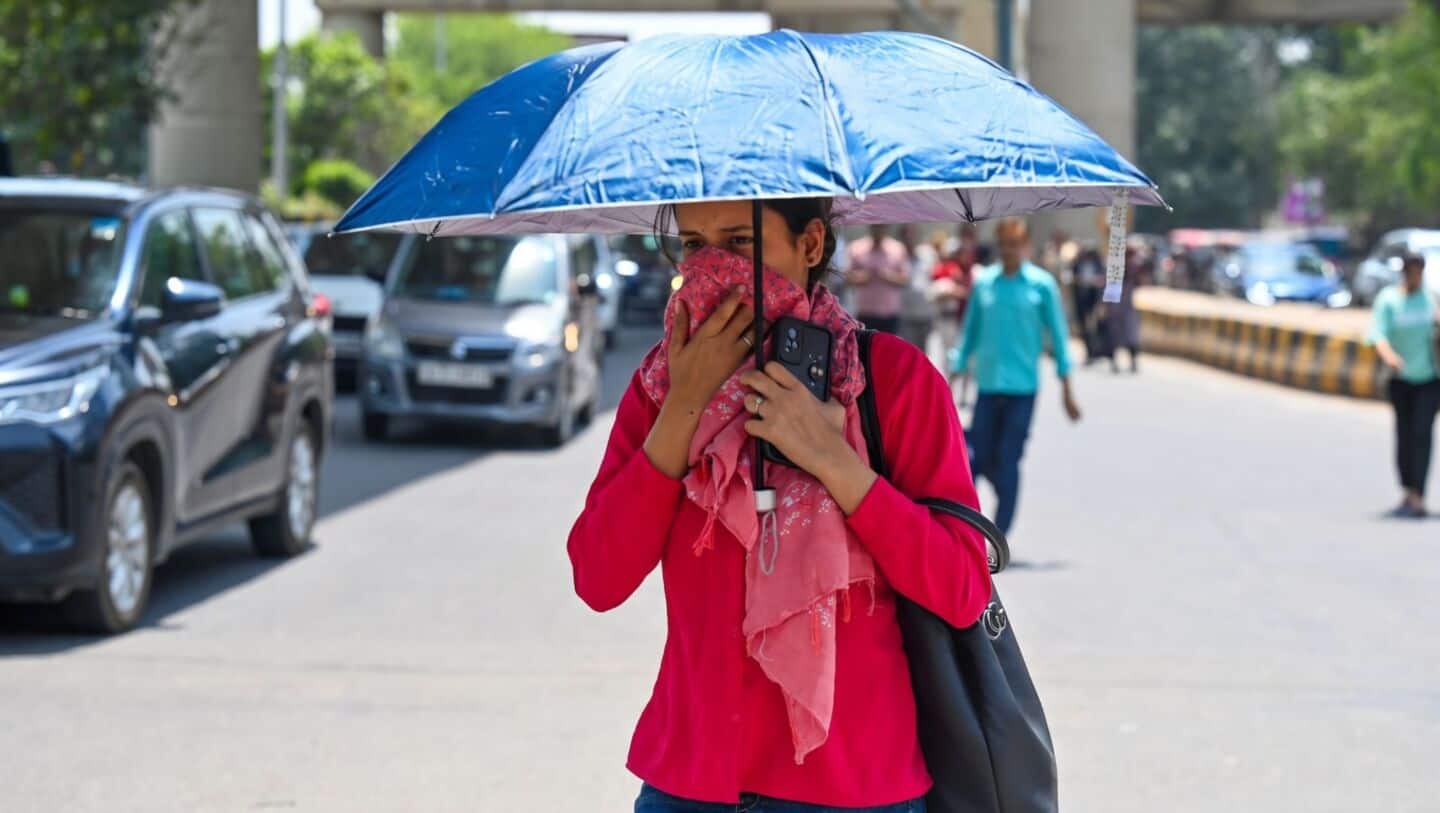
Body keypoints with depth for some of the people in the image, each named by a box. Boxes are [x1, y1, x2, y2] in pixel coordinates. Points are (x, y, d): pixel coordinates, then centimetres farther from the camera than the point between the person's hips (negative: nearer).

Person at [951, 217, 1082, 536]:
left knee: (1008, 463, -3)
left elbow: (1057, 335, 2)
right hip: (987, 385, 3)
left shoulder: (1042, 284, -2)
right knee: (981, 459, 4)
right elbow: (970, 330, 13)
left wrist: (1066, 390, 1)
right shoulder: (983, 282, 5)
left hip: (1022, 387, -3)